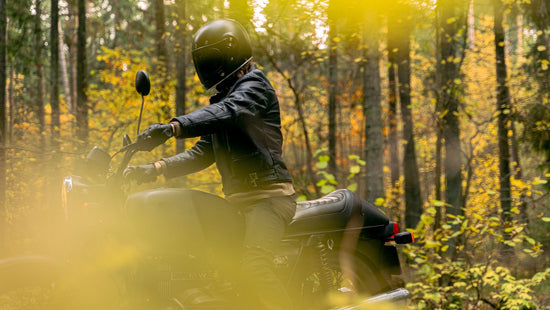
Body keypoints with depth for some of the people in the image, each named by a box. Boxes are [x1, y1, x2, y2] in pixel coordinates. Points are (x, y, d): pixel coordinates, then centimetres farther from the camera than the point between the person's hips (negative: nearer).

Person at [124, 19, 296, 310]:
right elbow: (203, 153, 20)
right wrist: (157, 168, 5)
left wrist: (172, 127, -40)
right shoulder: (220, 99, 25)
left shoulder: (254, 83, -4)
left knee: (254, 266, -30)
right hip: (238, 198, 10)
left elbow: (229, 112, -26)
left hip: (268, 194, -10)